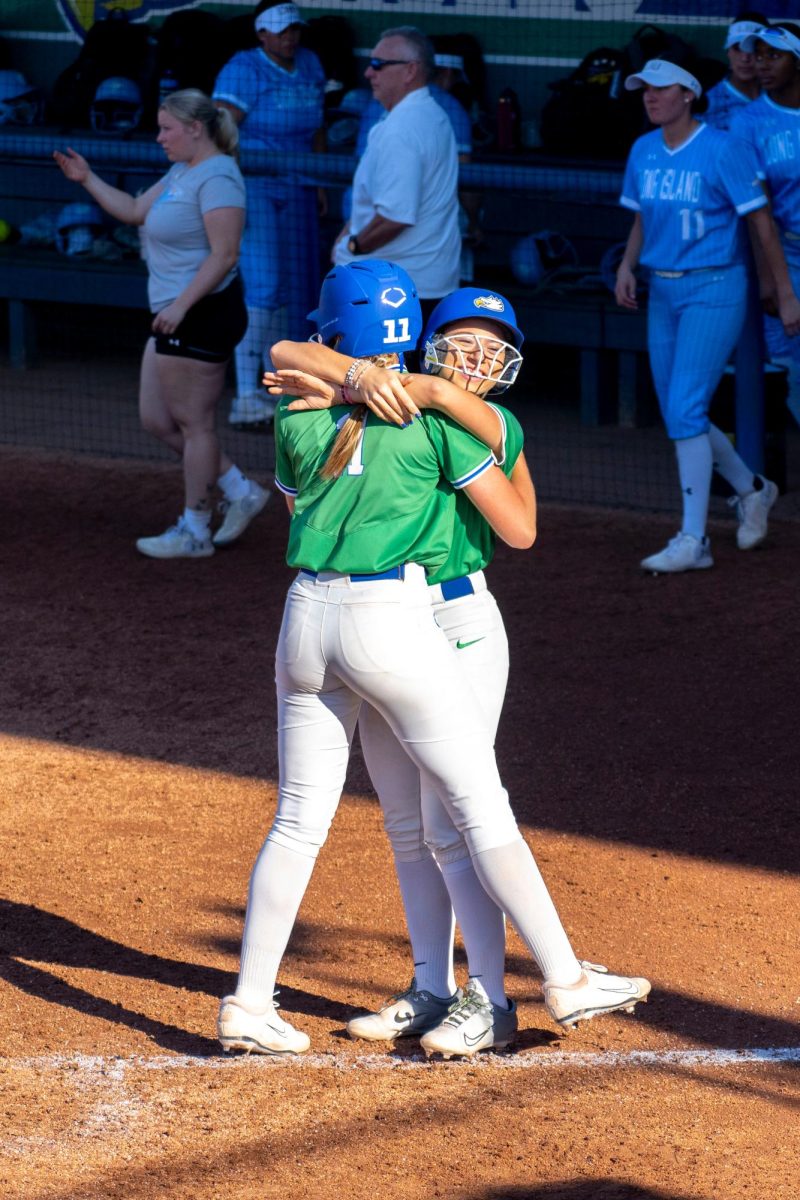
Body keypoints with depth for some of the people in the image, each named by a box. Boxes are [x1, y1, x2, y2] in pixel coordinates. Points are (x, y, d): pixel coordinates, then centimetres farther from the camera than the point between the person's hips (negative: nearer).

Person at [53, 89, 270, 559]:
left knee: (194, 423, -1)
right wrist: (88, 180, 17)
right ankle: (240, 492, 22)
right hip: (176, 316, 11)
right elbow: (135, 211, 25)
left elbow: (224, 254, -23)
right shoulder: (182, 172, 15)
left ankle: (194, 531, 9)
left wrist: (181, 306, -25)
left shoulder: (216, 177, -17)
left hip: (203, 313, -11)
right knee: (157, 420, 14)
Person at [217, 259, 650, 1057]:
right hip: (393, 624, -4)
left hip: (306, 621, 4)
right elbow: (520, 529, -1)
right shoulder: (438, 416, -5)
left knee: (300, 820, 11)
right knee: (481, 810, 4)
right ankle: (565, 981, 7)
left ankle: (248, 1005, 8)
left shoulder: (297, 416, 5)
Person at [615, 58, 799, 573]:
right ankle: (752, 488, 34)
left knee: (685, 409, -15)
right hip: (663, 292, 7)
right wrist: (628, 265, 2)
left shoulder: (722, 150, -12)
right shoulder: (643, 152, 8)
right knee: (679, 415, 10)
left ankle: (694, 540, -11)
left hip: (714, 289, -7)